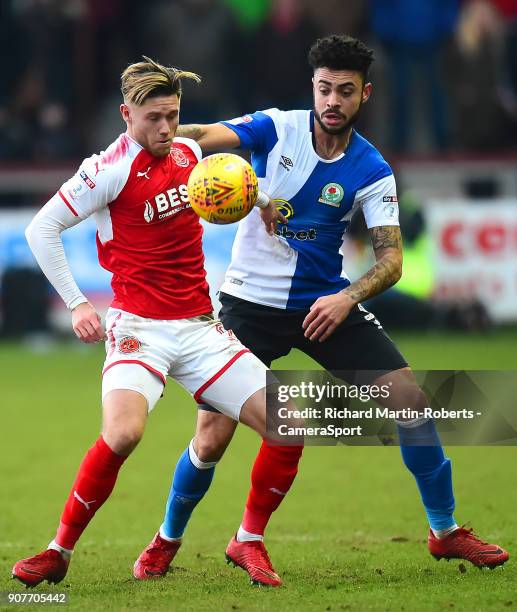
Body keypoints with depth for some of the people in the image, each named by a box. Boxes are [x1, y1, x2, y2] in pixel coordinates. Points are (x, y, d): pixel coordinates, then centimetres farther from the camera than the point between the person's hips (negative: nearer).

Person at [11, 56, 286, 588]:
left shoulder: (189, 153, 8)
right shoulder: (110, 169, -10)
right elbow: (41, 229, -5)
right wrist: (76, 303, -10)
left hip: (200, 328, 6)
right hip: (139, 328, -6)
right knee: (123, 432, -31)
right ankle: (58, 552, -13)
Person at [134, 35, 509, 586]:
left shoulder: (371, 172, -6)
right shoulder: (277, 129, -9)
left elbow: (391, 259, -12)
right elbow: (210, 135, -25)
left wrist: (348, 298, -31)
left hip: (326, 302, 2)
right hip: (251, 302, -2)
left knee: (411, 399, -7)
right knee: (211, 440, -7)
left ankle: (445, 532, 10)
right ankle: (166, 541, 18)